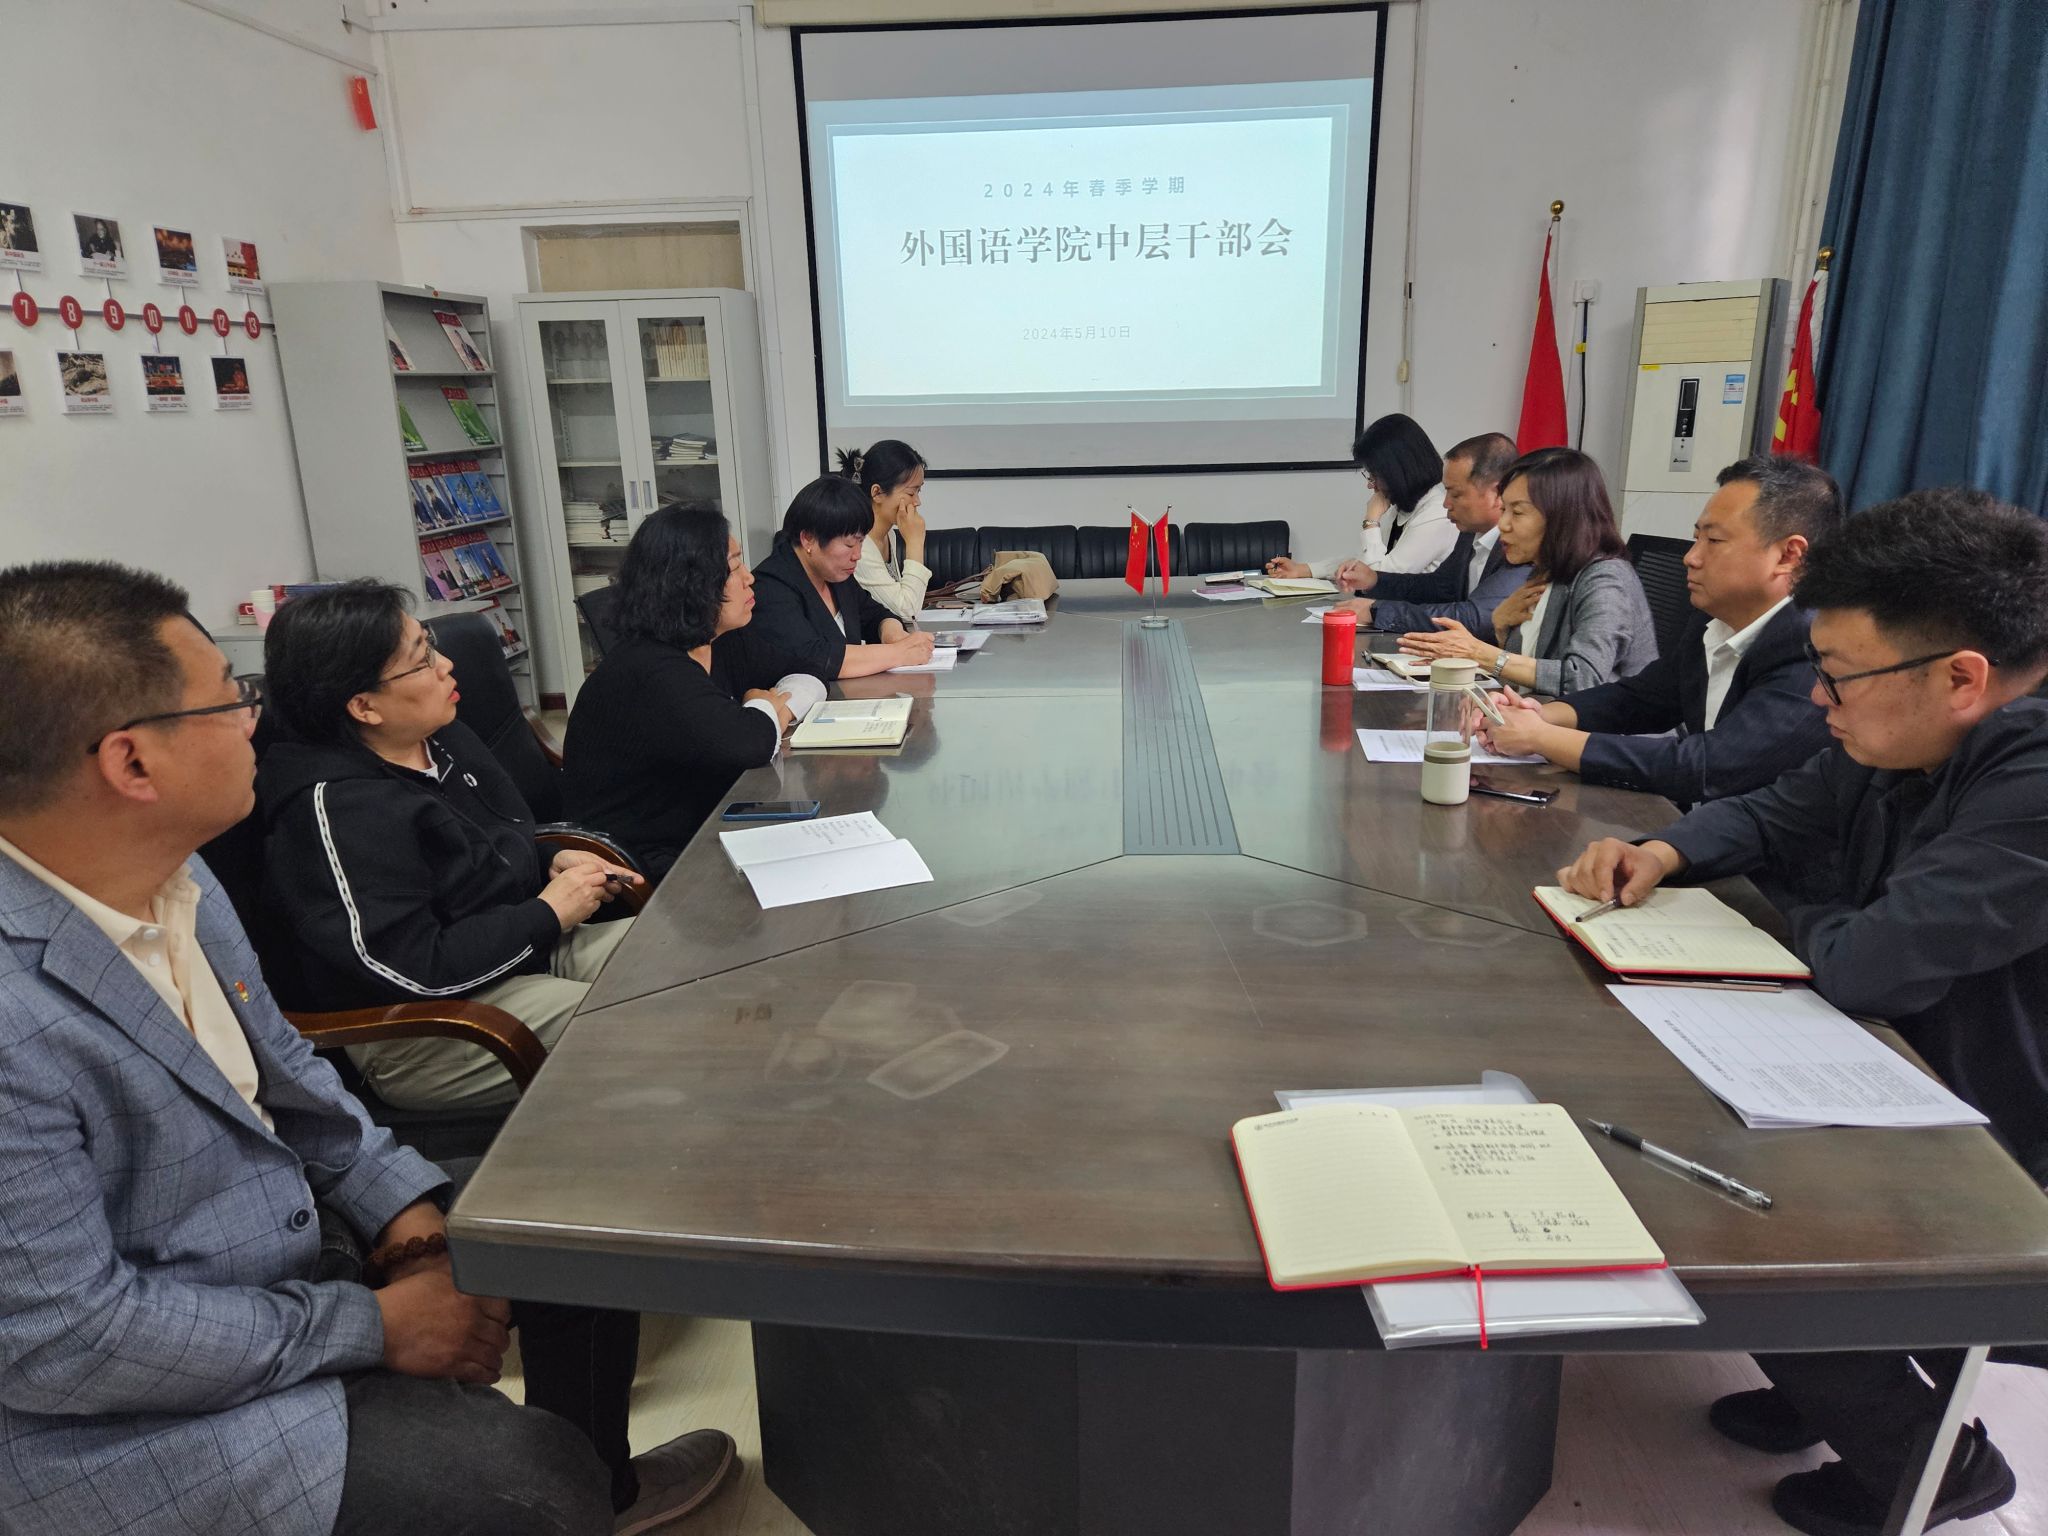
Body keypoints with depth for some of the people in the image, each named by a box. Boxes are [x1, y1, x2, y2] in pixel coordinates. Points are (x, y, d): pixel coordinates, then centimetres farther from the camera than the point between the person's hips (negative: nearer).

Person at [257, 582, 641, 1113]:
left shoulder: (443, 738, 5)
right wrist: (549, 912, -18)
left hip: (523, 947, 9)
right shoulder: (331, 809, -23)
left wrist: (552, 863, 0)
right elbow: (409, 969, -26)